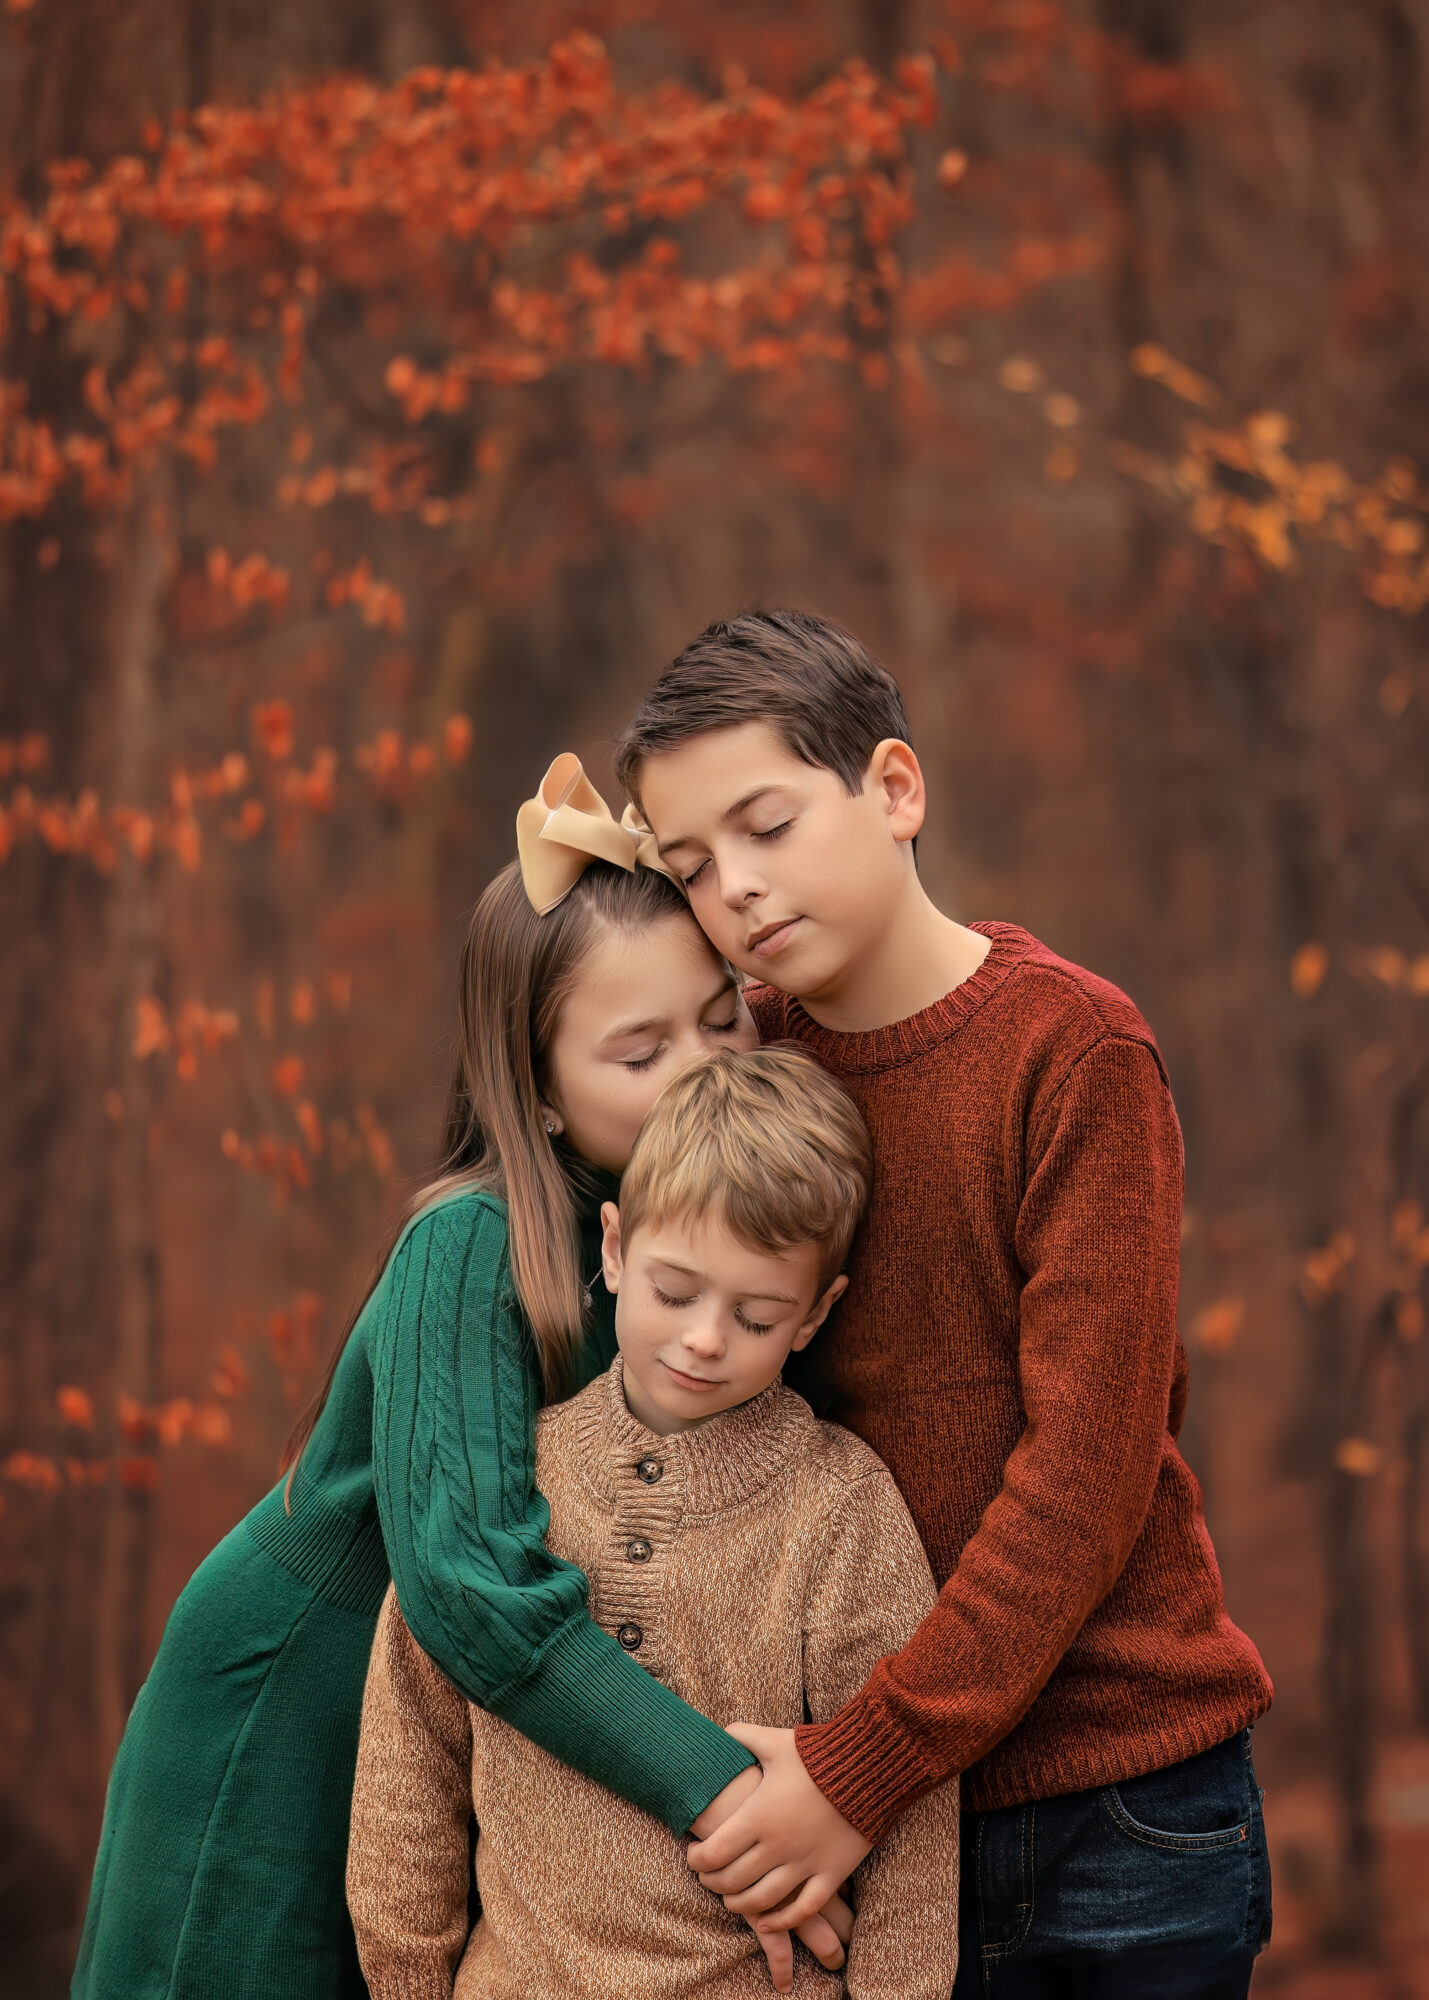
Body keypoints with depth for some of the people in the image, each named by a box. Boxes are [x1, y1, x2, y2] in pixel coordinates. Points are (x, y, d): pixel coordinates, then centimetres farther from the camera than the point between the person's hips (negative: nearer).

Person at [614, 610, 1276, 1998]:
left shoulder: (1072, 1045, -12)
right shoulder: (763, 1045, 6)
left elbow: (1088, 1467, -16)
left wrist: (863, 1764, -18)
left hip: (1124, 1816, -4)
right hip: (892, 1823, 4)